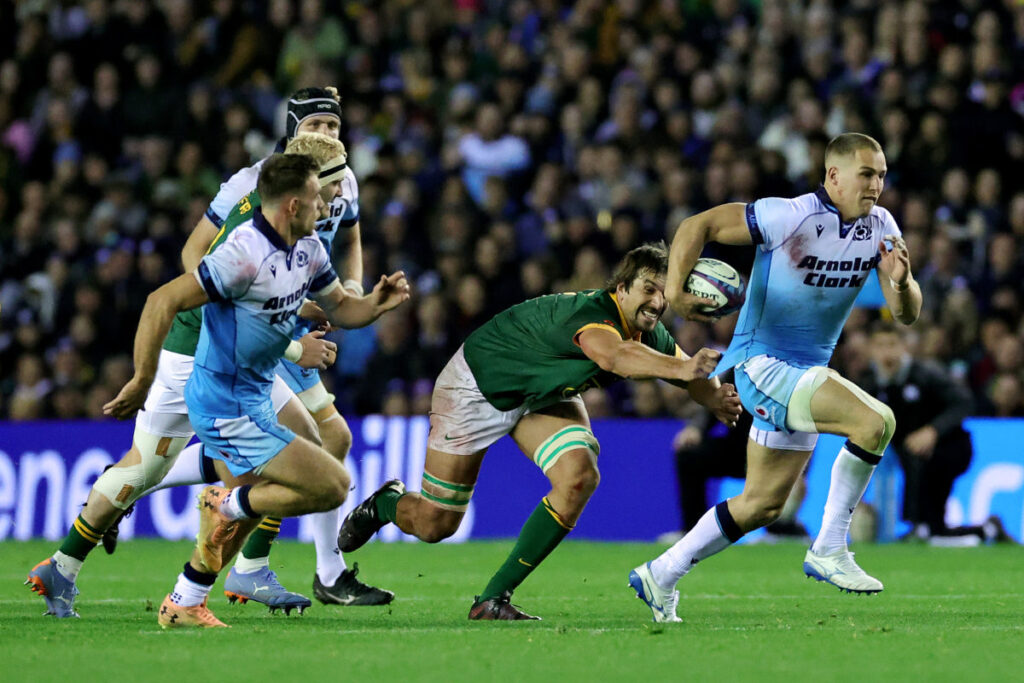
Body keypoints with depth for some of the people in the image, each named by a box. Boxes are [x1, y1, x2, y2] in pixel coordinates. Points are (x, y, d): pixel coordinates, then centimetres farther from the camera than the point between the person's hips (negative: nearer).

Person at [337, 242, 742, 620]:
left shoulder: (649, 335, -14)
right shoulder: (590, 312, -40)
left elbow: (692, 376, -1)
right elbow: (614, 355, -63)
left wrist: (714, 396, -25)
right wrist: (680, 368, -78)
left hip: (544, 395, 7)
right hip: (478, 385, -7)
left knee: (579, 477, -21)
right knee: (434, 524, -1)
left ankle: (494, 598, -9)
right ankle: (384, 505, 39)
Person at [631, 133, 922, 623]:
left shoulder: (880, 227, 1)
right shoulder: (789, 216, -18)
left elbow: (906, 314, 1)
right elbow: (698, 226, -16)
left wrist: (900, 283, -22)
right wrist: (673, 291, -30)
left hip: (807, 371, 8)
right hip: (762, 364, -8)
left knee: (763, 505, 14)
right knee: (875, 421, -27)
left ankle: (661, 576, 28)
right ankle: (829, 550, -18)